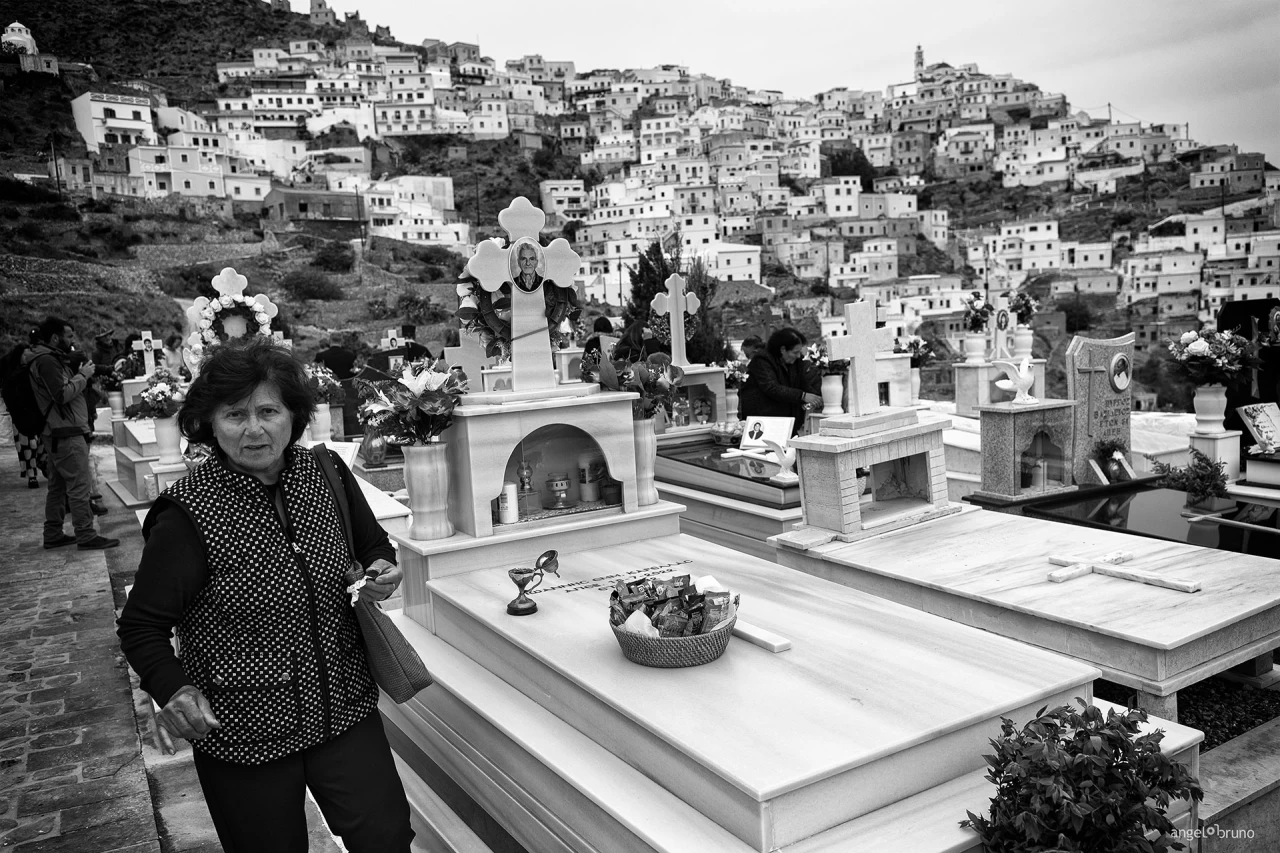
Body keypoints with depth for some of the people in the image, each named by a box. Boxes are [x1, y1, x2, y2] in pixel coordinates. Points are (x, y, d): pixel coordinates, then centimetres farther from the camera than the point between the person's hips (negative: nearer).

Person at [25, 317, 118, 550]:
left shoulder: (50, 358, 18)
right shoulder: (46, 360, -14)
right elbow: (62, 394, -22)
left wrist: (81, 373, 5)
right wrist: (83, 375, -13)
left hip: (58, 434, 11)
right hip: (66, 434, -11)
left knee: (58, 486, 15)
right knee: (80, 486, -9)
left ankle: (53, 534, 22)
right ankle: (86, 536, -8)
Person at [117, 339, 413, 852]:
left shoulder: (327, 474, -4)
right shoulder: (187, 517, -17)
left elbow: (373, 546, 14)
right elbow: (141, 627, -7)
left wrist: (381, 572, -7)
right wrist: (174, 691, -24)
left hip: (345, 708, 3)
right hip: (243, 733, -3)